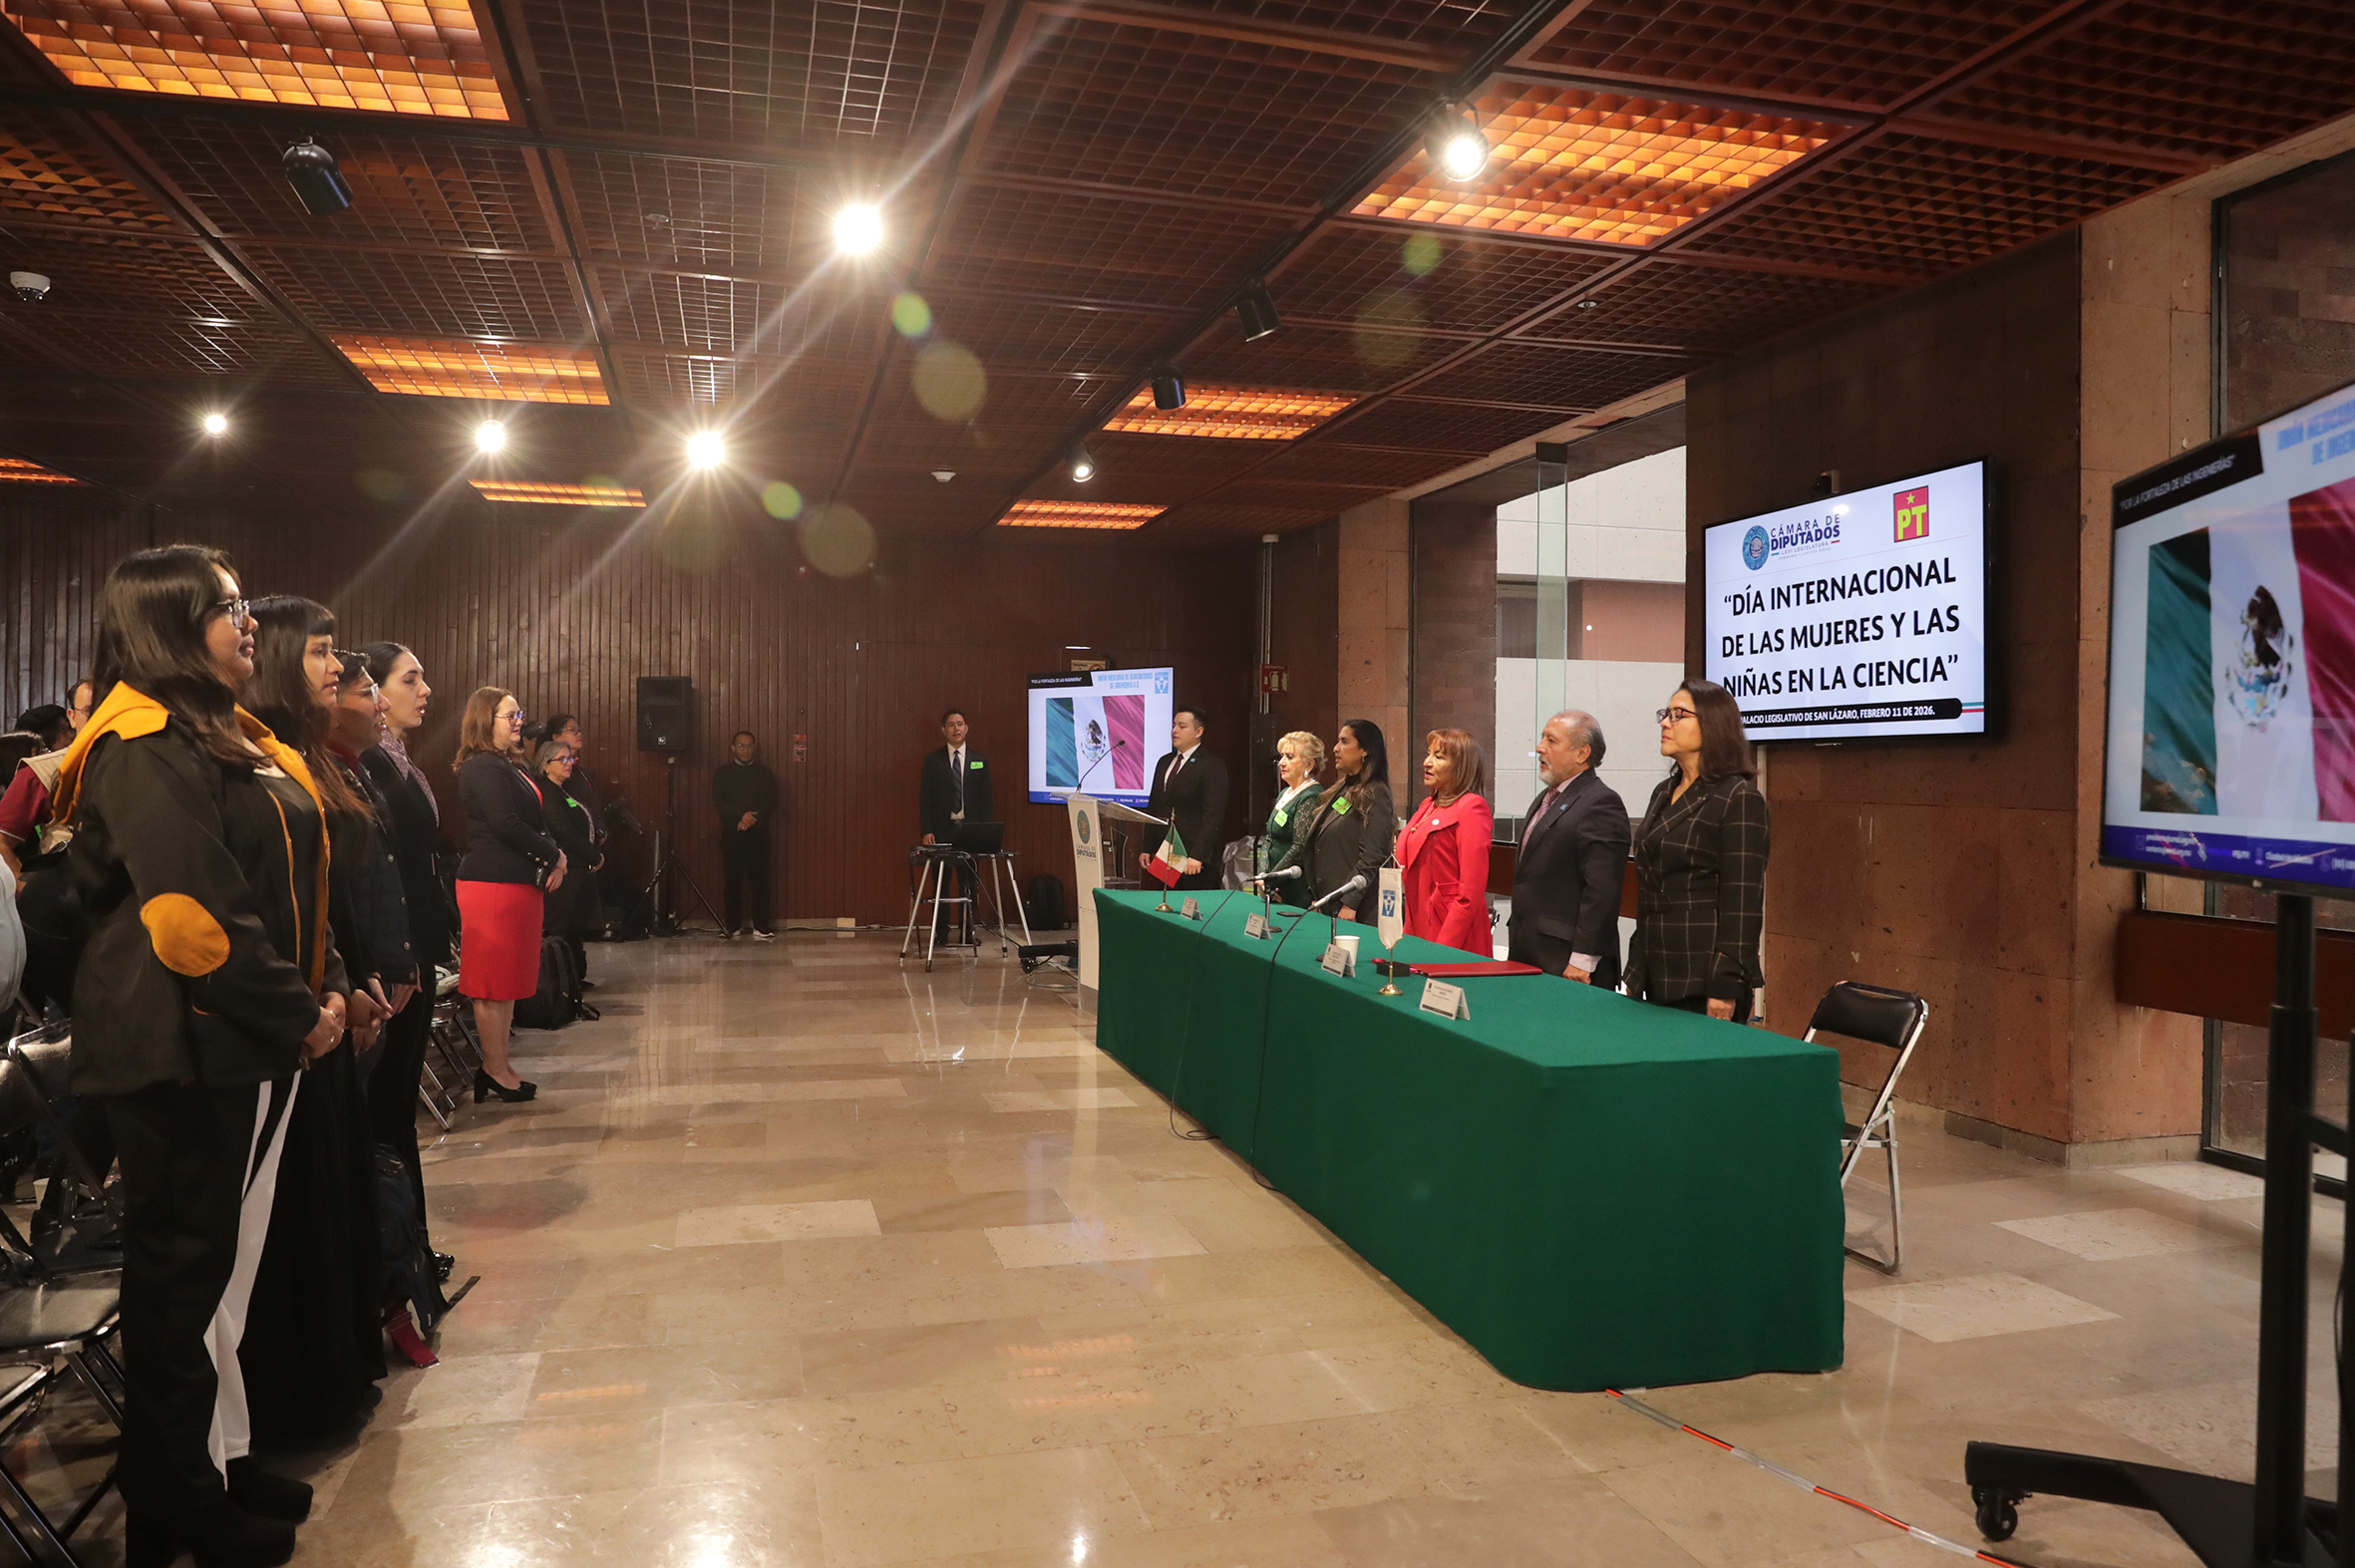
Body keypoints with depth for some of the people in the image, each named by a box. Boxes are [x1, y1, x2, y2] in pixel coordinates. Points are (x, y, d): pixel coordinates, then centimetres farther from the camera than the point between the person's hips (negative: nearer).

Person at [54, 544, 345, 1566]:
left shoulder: (233, 740, 15)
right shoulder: (145, 749, -15)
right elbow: (194, 914, -23)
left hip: (250, 1048, 9)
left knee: (222, 1263, 17)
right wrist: (295, 1016, -15)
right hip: (182, 1053, -9)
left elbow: (292, 886, 17)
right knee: (182, 1273, 3)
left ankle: (218, 1463, 31)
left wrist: (326, 986, 4)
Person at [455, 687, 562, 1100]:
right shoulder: (483, 768, -13)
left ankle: (499, 1066, 21)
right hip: (494, 884, -10)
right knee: (494, 981, -3)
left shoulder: (506, 767, 17)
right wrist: (554, 856, -11)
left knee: (509, 979, 14)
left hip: (517, 882, 10)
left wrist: (553, 859, 0)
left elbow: (533, 821, 17)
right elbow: (507, 825, -21)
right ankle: (495, 1069, 4)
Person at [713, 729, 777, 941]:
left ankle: (761, 928, 2)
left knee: (759, 879, -2)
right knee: (732, 880, 2)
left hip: (758, 833, 0)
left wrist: (752, 818, -15)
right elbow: (718, 803, -4)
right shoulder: (722, 772, 6)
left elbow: (770, 804, 1)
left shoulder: (764, 772, 8)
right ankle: (732, 926, 10)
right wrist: (741, 815, -18)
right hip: (731, 833, 0)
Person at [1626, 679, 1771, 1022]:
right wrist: (1635, 975, 16)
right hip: (1658, 977, 7)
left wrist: (1725, 988, -18)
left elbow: (1742, 901, -14)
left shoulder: (1739, 798, -9)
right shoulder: (1664, 793, 14)